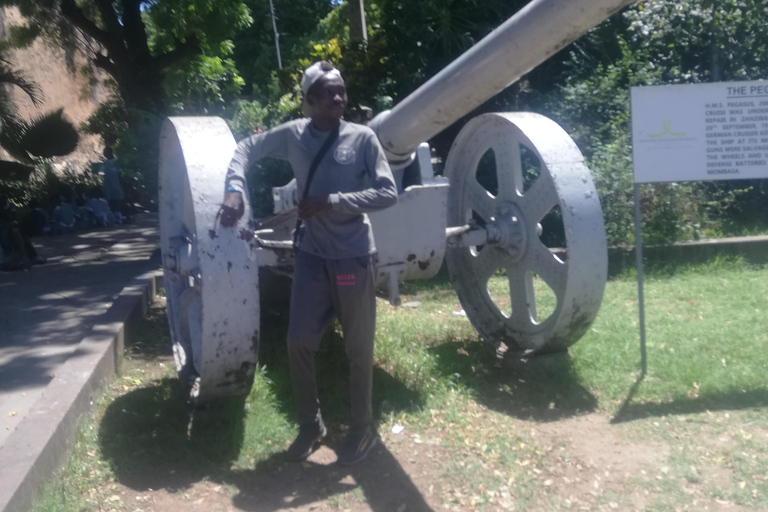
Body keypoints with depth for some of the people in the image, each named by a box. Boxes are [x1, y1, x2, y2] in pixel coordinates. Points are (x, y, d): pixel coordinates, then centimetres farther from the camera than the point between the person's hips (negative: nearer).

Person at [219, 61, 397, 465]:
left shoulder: (362, 138, -7)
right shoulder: (293, 134, 0)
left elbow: (388, 193, -12)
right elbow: (247, 148, 11)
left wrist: (332, 201, -20)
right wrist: (234, 190, -7)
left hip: (354, 256, -2)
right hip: (311, 254, 3)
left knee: (358, 347, 8)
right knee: (299, 341, 6)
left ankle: (362, 428, 28)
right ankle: (310, 424, 28)